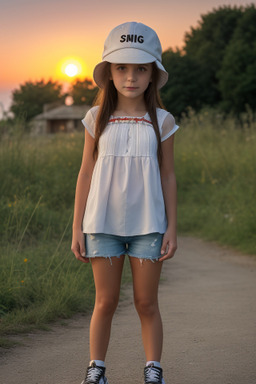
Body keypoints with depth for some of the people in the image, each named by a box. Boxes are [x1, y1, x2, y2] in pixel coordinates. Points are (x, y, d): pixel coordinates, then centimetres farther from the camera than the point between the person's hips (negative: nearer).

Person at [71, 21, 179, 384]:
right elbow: (86, 174, 5)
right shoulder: (98, 119, 2)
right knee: (106, 301, 5)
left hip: (147, 225, 0)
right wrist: (77, 228, 3)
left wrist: (172, 227, 2)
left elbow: (168, 176, 6)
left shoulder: (161, 122, 2)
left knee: (147, 303, 5)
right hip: (103, 224, 0)